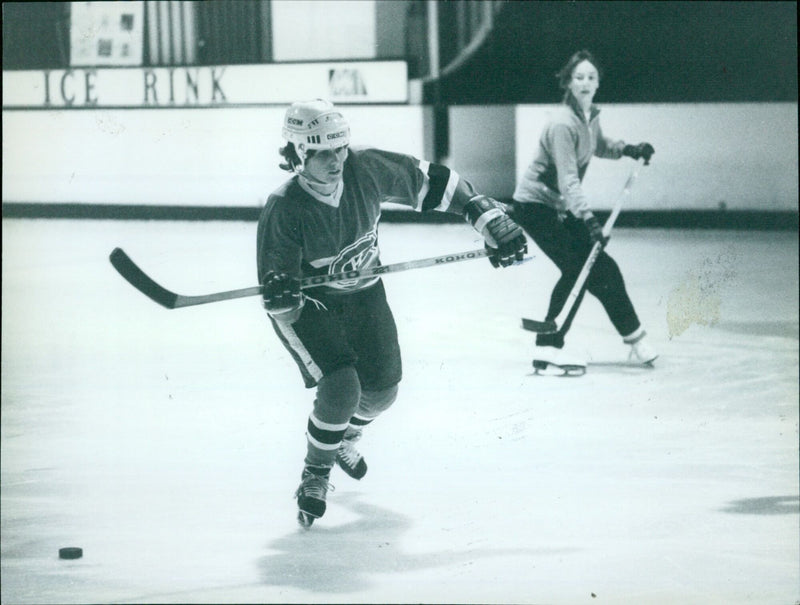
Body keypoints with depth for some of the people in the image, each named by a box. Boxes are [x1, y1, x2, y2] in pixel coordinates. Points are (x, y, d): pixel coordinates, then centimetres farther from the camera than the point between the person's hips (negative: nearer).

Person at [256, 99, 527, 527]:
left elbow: (432, 182, -9)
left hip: (361, 294, 5)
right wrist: (278, 294, -49)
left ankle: (343, 438, 41)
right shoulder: (284, 209, -30)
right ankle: (316, 472, 2)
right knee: (340, 387, -23)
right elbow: (276, 296, -24)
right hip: (308, 304, -5)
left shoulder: (365, 168, -22)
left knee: (381, 390, 6)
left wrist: (490, 219, -12)